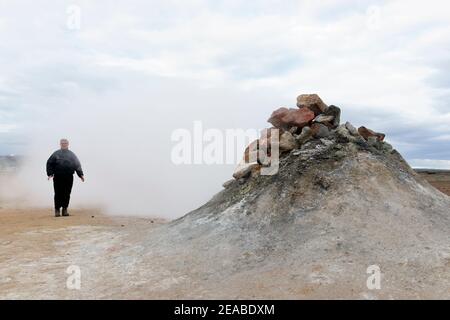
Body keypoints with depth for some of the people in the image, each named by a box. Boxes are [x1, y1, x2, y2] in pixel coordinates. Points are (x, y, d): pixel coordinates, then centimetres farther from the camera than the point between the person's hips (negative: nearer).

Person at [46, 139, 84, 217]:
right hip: (58, 177, -2)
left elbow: (77, 165, 13)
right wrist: (50, 174, -7)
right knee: (58, 194, -1)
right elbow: (49, 163, 5)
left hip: (69, 177, 2)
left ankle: (65, 209, 13)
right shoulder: (56, 154, 9)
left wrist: (81, 174, 4)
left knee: (67, 194, 3)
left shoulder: (72, 155, 14)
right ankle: (57, 209, 8)